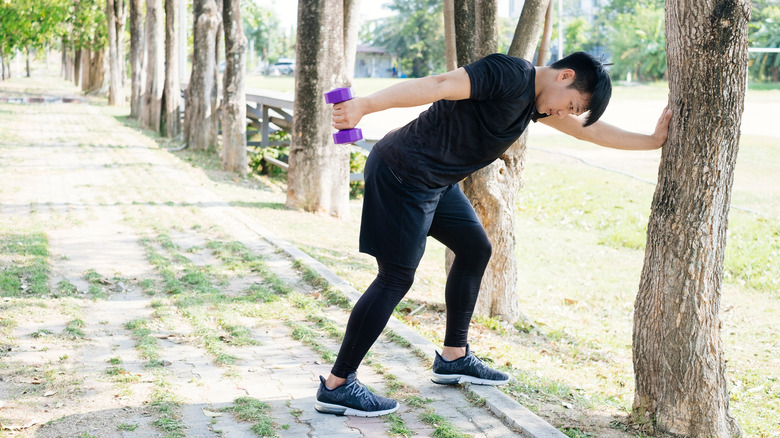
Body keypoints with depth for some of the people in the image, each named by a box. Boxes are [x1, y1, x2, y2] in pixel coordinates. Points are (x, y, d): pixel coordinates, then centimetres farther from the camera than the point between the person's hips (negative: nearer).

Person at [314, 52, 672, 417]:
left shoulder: (535, 100, 14)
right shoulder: (512, 75, -17)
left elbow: (588, 130, 25)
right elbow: (438, 85, -29)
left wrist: (653, 141, 25)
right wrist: (364, 105, -38)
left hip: (435, 181, 10)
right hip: (402, 172, -10)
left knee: (474, 249, 17)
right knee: (396, 278, -9)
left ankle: (453, 359, 27)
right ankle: (335, 386, -4)